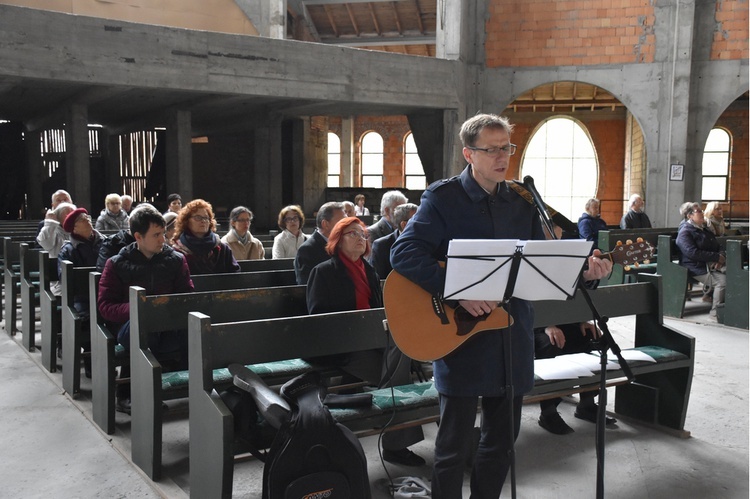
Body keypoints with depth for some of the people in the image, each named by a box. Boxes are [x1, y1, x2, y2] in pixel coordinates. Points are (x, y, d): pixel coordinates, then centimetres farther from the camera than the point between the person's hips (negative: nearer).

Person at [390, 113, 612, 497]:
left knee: (503, 438, 16)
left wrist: (580, 269, -7)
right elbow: (404, 253, -19)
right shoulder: (443, 197, -7)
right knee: (454, 443, 4)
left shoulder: (523, 201, 9)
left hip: (513, 336, 6)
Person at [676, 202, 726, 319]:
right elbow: (693, 253, -18)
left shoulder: (704, 229, 24)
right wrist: (716, 257, -17)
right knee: (723, 280, -29)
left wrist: (721, 256, -1)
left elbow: (718, 247, 24)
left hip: (712, 265, 8)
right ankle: (715, 312, -18)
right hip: (697, 268, -8)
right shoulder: (684, 232, -5)